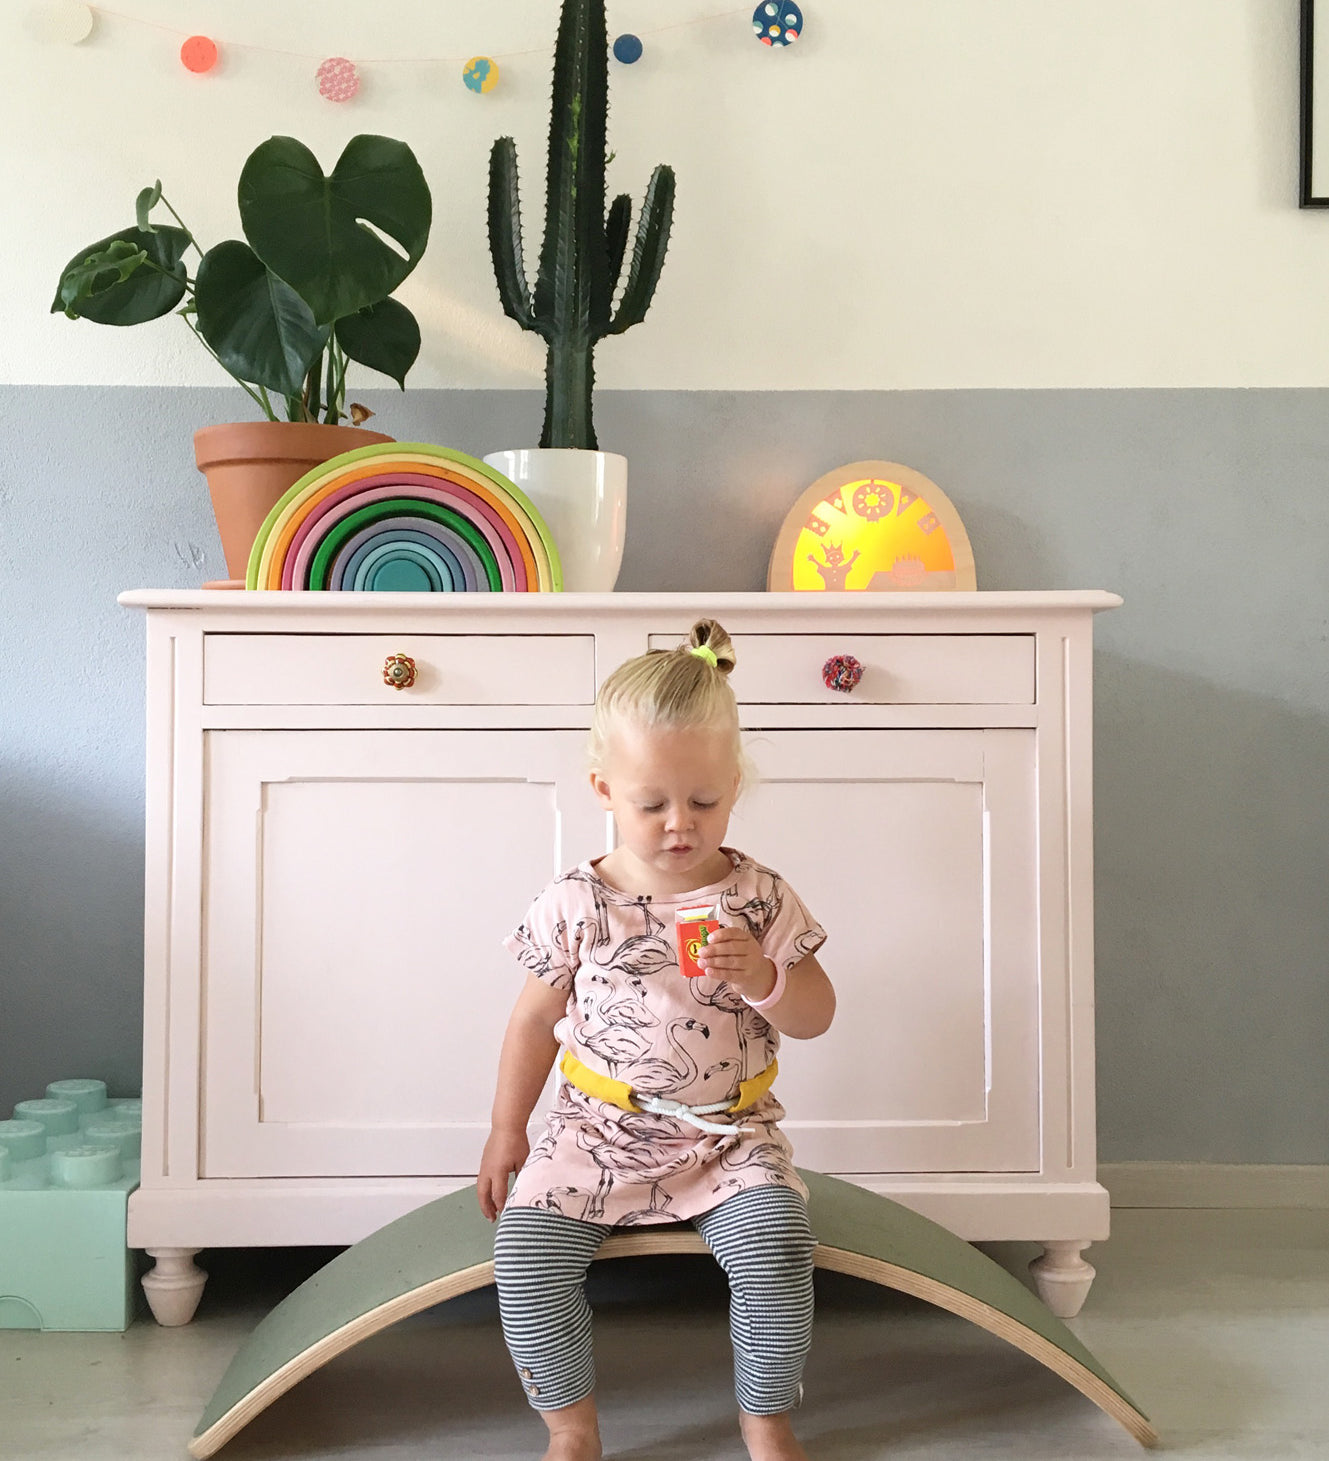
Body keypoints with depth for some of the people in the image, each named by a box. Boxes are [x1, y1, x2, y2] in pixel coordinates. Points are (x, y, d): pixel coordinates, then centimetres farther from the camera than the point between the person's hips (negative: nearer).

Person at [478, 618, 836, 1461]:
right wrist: (507, 1132, 9)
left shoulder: (760, 898, -3)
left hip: (731, 1135, 0)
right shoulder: (576, 906, -5)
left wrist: (762, 978, -18)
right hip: (600, 1131, 1)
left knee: (775, 1247, -24)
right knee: (526, 1249, -18)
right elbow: (535, 1020, 7)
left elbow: (816, 1018, 3)